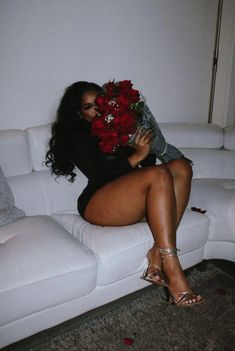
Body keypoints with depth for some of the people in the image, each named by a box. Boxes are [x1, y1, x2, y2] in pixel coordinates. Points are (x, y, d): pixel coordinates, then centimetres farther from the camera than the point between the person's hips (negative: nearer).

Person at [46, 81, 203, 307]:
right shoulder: (78, 137, 7)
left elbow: (148, 164, 19)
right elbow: (98, 174, -9)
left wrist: (145, 143, 0)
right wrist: (137, 156, -14)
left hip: (135, 200, 6)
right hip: (98, 205, -6)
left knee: (181, 168, -14)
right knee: (159, 175, -29)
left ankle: (158, 255, -26)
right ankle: (173, 274, -32)